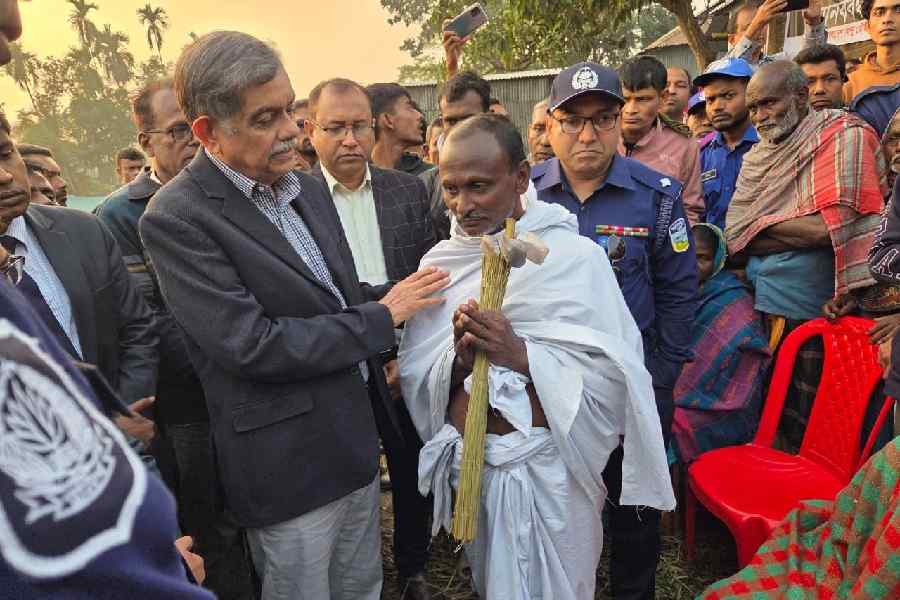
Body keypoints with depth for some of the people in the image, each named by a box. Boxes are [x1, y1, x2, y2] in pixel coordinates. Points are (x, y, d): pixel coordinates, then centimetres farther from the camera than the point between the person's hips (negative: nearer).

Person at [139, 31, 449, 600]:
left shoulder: (308, 187, 5)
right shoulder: (176, 218, -18)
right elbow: (251, 346, -24)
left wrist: (399, 292, -3)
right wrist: (382, 316, -17)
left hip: (357, 440, 7)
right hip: (289, 466, -6)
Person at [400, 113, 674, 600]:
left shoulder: (574, 256, -13)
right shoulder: (440, 261, 0)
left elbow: (612, 376, -16)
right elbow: (414, 377, 0)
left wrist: (522, 354, -26)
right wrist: (457, 358, -20)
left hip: (546, 468, -4)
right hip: (465, 463, 5)